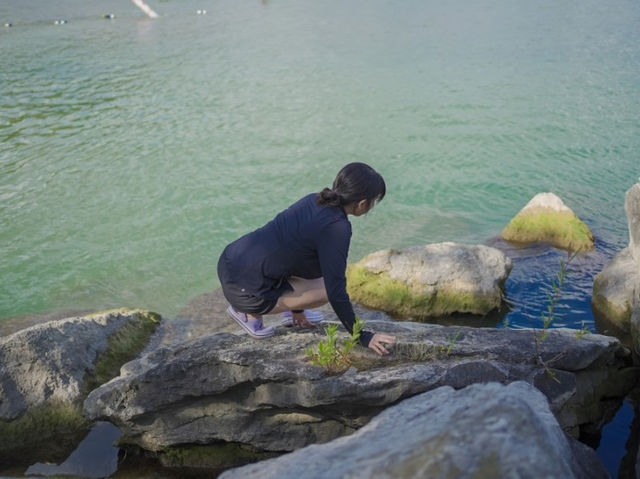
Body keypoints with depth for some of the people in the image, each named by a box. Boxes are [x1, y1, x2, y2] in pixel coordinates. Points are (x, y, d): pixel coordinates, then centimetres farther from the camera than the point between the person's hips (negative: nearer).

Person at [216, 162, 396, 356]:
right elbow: (336, 291, -16)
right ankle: (251, 313, 4)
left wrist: (297, 308, 31)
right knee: (326, 290, -2)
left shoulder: (314, 200, 7)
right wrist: (362, 337, -4)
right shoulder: (337, 227, -18)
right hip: (244, 289, -9)